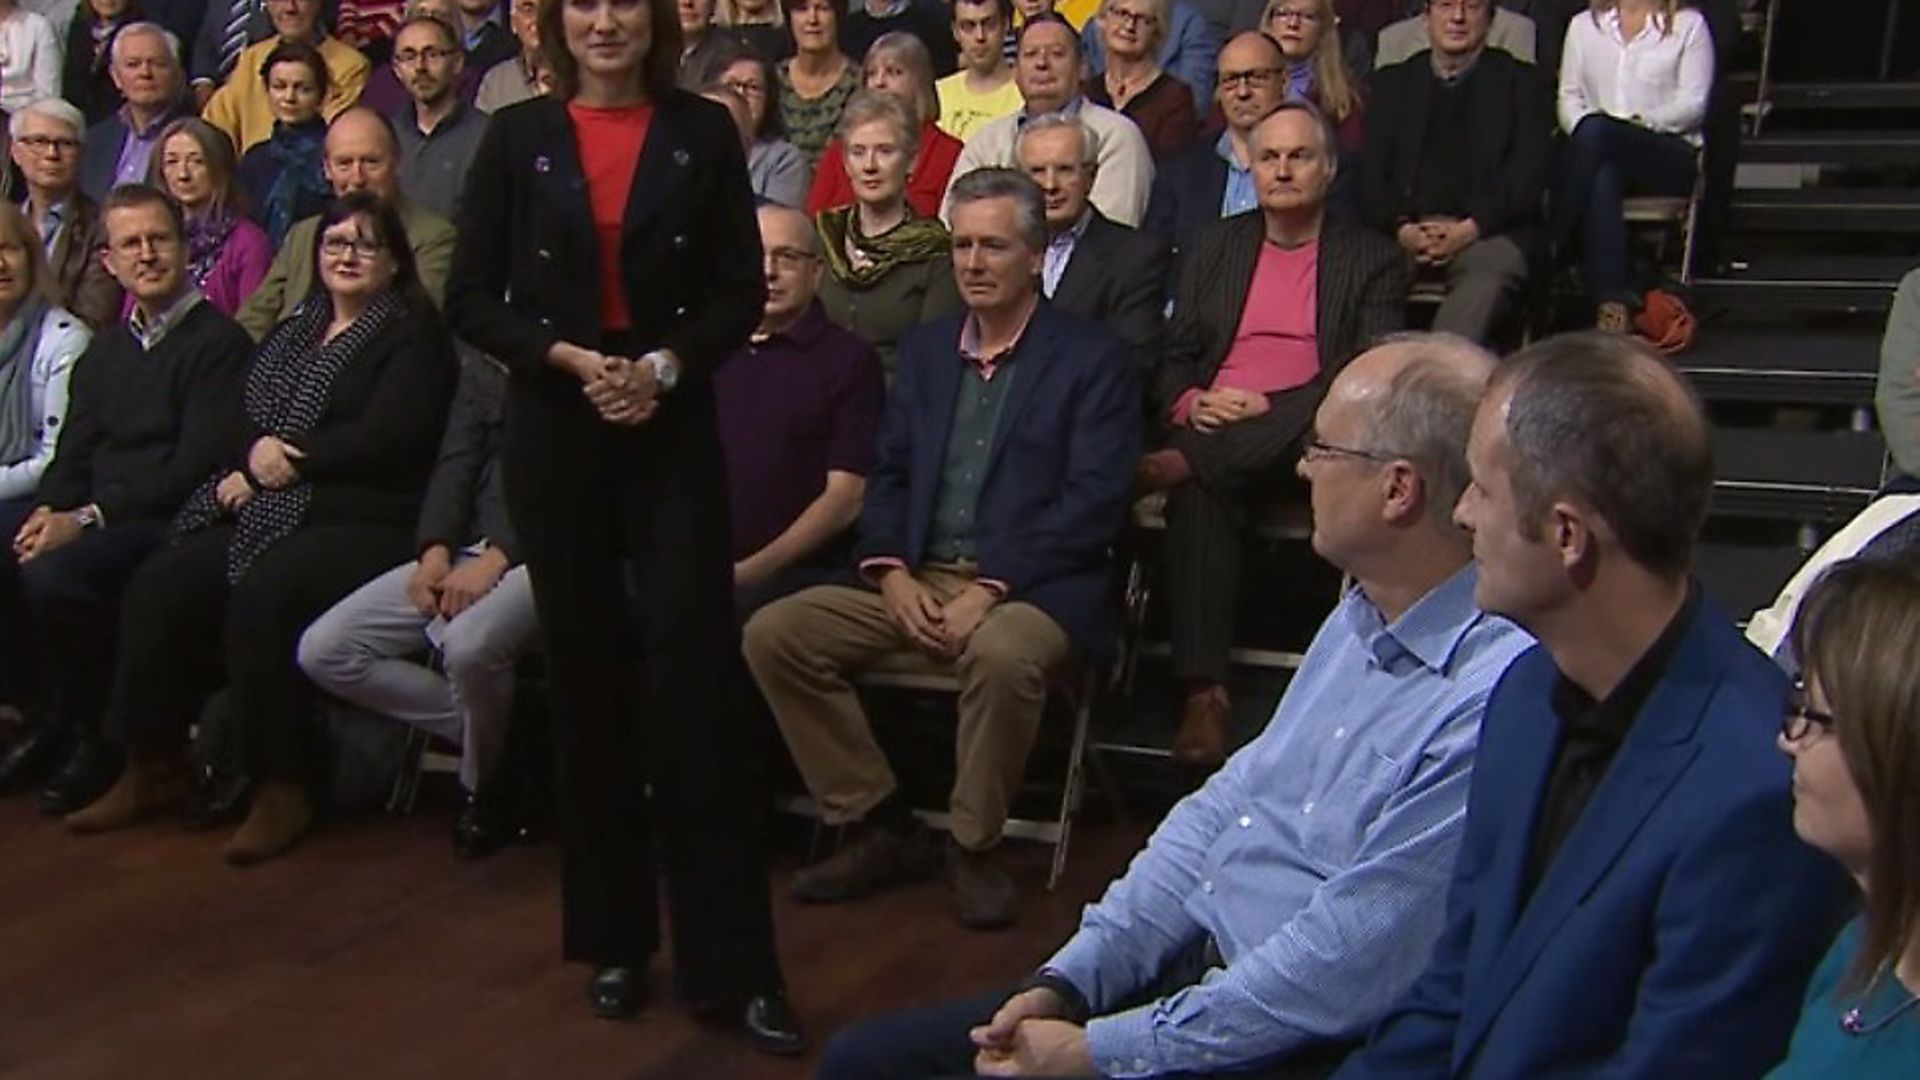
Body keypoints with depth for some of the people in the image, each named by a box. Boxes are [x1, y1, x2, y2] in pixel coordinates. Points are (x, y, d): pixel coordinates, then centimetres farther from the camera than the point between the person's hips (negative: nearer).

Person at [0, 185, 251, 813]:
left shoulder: (217, 342, -5)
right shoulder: (106, 348, 20)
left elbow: (194, 467, -13)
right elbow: (75, 452, 16)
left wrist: (89, 518, -18)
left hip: (171, 524, -7)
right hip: (97, 524, 7)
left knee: (52, 574, -30)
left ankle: (94, 738, -9)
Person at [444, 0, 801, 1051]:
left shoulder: (704, 133, 4)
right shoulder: (517, 137, 5)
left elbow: (741, 292, 2)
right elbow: (472, 298, 2)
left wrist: (666, 365, -14)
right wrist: (569, 357, -13)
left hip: (672, 434, -1)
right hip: (554, 436, 1)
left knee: (694, 681, -6)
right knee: (586, 680, 7)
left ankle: (730, 963, 0)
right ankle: (614, 938, 22)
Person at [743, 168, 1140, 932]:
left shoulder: (1092, 359, 1)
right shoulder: (924, 351, 18)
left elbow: (1093, 502, -9)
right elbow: (887, 475, 14)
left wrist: (990, 589, -18)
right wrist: (892, 574, -6)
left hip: (1029, 586, -5)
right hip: (916, 580, 6)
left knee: (1002, 654, -38)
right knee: (773, 633, -13)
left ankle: (975, 849, -12)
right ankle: (880, 829, -2)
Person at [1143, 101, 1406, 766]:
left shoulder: (1372, 259, 14)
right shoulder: (1215, 247, 24)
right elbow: (1172, 359, 20)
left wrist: (1271, 409, -13)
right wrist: (1190, 403, -5)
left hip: (1310, 439, -1)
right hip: (1212, 428, 1)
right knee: (1199, 494, -34)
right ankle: (1204, 693, -41)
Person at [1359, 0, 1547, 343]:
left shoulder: (1520, 82, 18)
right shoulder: (1391, 83, 23)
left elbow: (1528, 177, 5)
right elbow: (1369, 173, 11)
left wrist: (1470, 228, -12)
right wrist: (1400, 228, -10)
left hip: (1486, 232, -1)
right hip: (1403, 233, 2)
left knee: (1489, 271, -36)